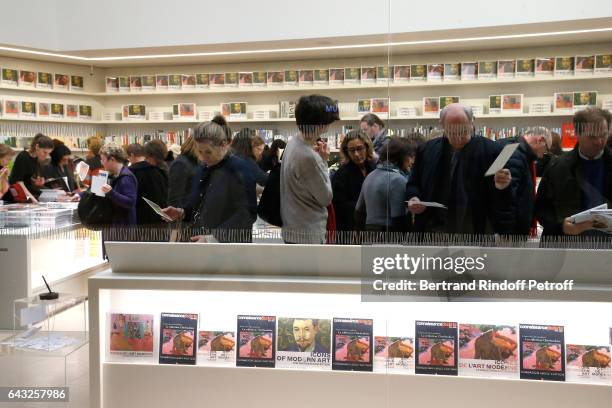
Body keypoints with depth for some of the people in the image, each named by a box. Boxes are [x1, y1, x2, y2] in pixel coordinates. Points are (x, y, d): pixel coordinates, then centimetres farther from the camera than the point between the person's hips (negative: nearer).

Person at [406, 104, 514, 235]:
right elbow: (414, 184, 18)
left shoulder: (490, 150, -4)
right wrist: (414, 198, -4)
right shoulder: (426, 150, 7)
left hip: (476, 232, -3)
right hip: (433, 229, 3)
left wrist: (501, 187, -23)